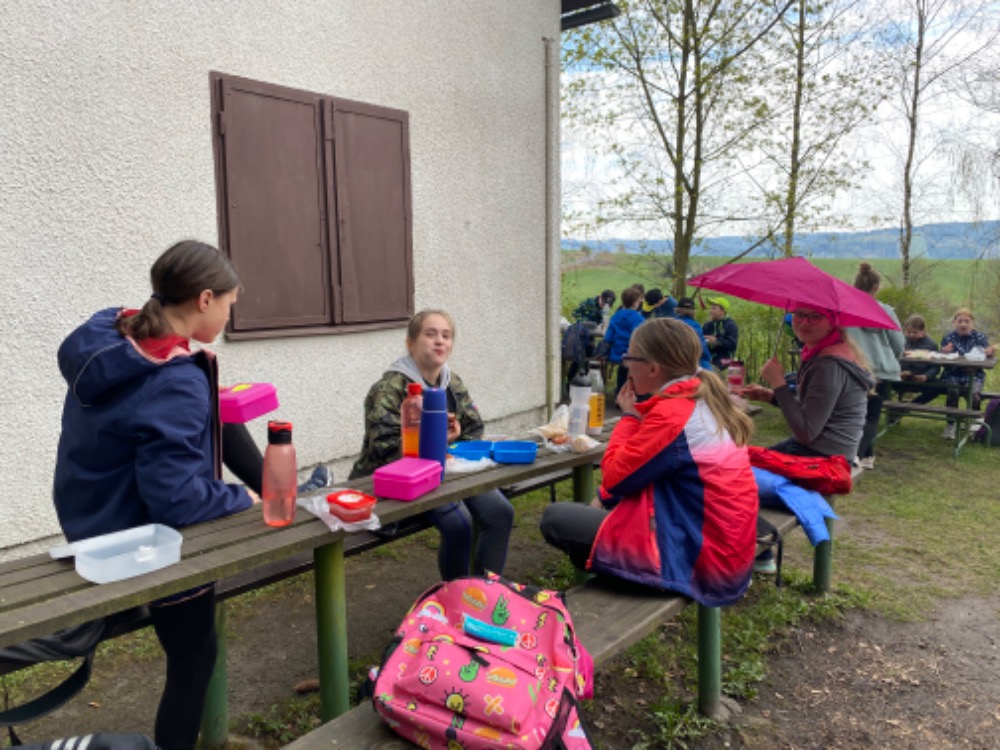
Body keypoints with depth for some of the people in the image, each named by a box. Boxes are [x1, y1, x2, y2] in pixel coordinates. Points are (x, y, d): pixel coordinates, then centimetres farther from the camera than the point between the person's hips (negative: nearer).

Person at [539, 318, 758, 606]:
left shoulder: (670, 413, -23)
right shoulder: (703, 400, 5)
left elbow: (613, 476, -15)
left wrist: (629, 415, -5)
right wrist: (605, 499, 8)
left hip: (693, 561, -9)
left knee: (555, 519, -2)